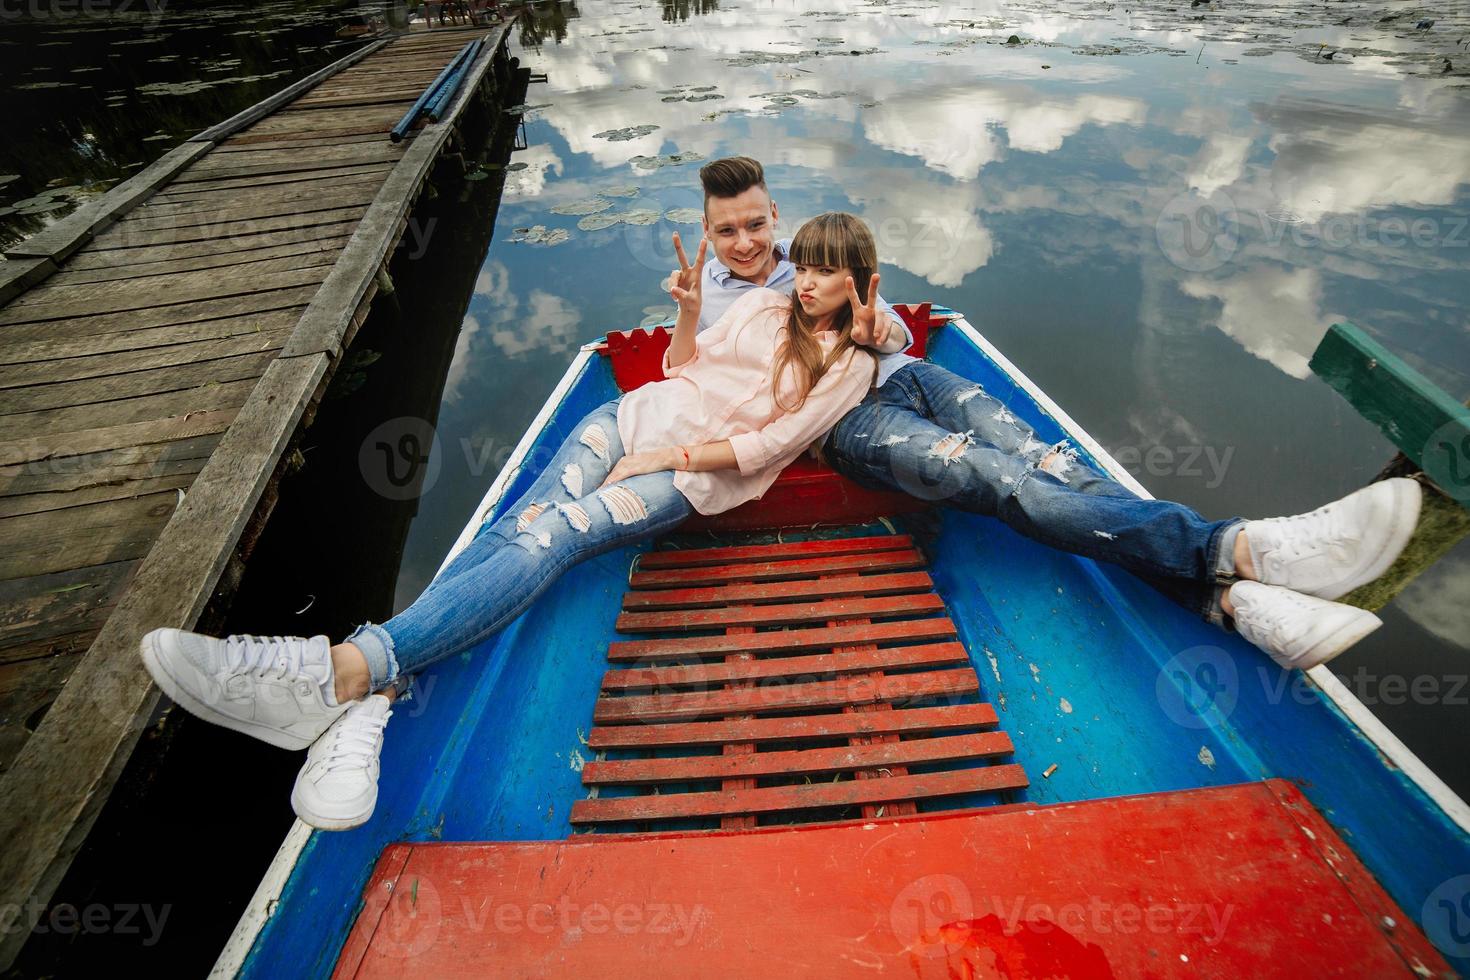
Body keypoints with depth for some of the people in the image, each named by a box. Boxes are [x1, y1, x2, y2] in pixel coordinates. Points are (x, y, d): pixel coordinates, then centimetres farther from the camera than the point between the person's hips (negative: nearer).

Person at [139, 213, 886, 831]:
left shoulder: (850, 367, 7)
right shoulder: (760, 306, 19)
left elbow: (768, 445, -4)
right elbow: (681, 368, 17)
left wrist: (670, 457, -10)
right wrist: (688, 313, -1)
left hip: (691, 474, -4)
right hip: (637, 416, 4)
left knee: (550, 537, -28)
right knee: (519, 525, -23)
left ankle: (351, 667, -40)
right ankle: (371, 697, -33)